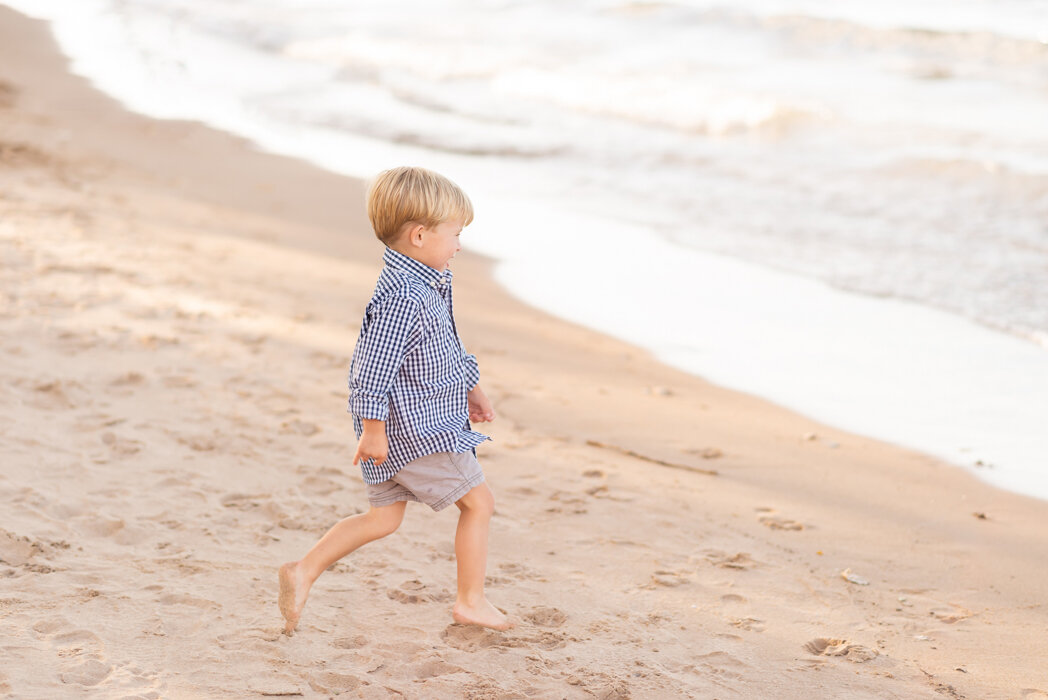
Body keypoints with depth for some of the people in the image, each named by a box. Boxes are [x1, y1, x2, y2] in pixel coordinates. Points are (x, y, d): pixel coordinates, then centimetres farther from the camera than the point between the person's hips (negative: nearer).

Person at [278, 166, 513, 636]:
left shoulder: (429, 281, 9)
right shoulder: (403, 298, -25)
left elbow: (447, 347, 24)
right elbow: (374, 368, -25)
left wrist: (472, 387, 29)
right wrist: (373, 430, -22)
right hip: (415, 430, -10)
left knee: (383, 518, 14)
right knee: (478, 501, 3)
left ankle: (304, 572, 11)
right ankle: (471, 601, 14)